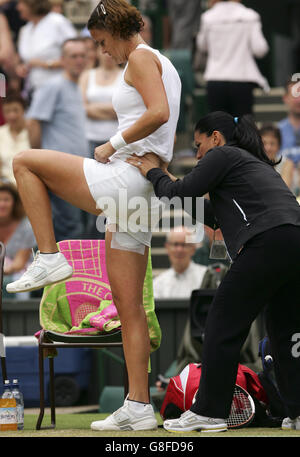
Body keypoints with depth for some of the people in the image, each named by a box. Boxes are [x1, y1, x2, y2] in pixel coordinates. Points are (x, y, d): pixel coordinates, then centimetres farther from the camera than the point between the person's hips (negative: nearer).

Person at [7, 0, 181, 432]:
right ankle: (138, 407, 6)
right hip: (140, 196, 10)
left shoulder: (141, 58, -5)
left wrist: (113, 146, -14)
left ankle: (50, 257, -5)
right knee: (128, 305, 8)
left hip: (125, 176, -10)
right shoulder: (163, 65, 25)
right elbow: (166, 131, 29)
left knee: (24, 162, 0)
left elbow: (159, 113, -22)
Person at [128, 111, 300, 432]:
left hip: (269, 242, -9)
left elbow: (178, 196, 4)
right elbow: (217, 219, 36)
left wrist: (152, 173, 22)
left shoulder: (223, 155, 8)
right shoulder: (256, 163, 34)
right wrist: (175, 184, 36)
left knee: (224, 322, 1)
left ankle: (209, 412, 4)